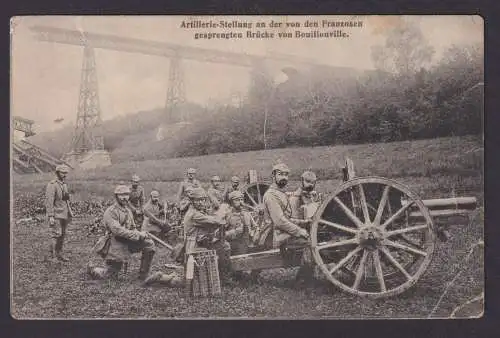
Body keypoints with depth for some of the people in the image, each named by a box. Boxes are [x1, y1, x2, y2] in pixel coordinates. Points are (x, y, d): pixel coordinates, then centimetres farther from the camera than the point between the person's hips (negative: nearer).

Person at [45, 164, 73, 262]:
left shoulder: (64, 184, 14)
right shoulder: (52, 185, -13)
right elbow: (49, 201, -17)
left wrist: (70, 212, 17)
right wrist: (50, 216, -21)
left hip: (64, 214, 8)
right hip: (56, 215, -8)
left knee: (62, 235, 11)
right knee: (56, 235, -8)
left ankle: (59, 254, 19)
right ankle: (51, 256, -1)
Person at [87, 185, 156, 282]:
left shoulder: (128, 211, 11)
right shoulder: (110, 212, -15)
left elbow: (133, 228, 20)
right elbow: (117, 230, -26)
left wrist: (140, 234, -4)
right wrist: (138, 235, -27)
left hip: (127, 242, 7)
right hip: (115, 244, -7)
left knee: (149, 244, -13)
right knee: (110, 276, -1)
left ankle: (143, 276, -3)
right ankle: (91, 269, 30)